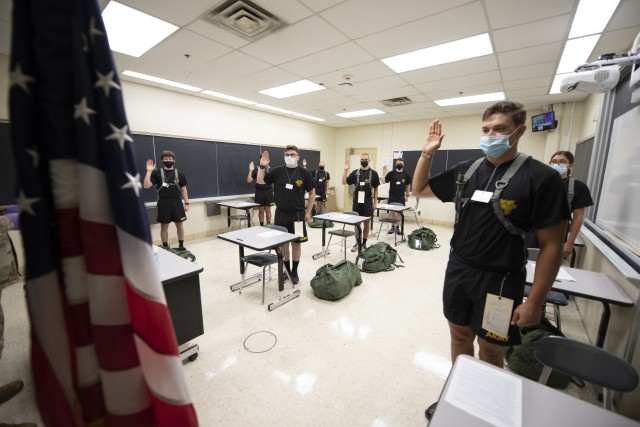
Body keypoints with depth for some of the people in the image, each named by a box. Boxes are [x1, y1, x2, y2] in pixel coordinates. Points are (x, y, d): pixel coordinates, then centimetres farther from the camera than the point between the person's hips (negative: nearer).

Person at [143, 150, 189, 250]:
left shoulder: (179, 174, 6)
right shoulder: (157, 173, 2)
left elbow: (183, 189, 8)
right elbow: (146, 185, -7)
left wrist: (186, 203, 4)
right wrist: (149, 171, -15)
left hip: (177, 202, 1)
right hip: (163, 203, -1)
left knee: (180, 225, 6)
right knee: (164, 226, 7)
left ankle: (181, 246, 19)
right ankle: (166, 247, 19)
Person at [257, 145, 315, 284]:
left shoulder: (304, 173, -4)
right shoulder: (277, 171, 0)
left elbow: (312, 192, 3)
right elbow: (260, 181, 4)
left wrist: (308, 212, 0)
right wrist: (262, 166, -12)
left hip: (297, 214, -1)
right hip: (281, 214, 2)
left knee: (296, 243, 7)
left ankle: (294, 271, 24)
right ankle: (286, 270, 29)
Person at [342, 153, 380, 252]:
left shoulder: (373, 173, 2)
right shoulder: (355, 172, 5)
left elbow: (376, 188, 4)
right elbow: (344, 182, 2)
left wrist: (375, 202, 0)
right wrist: (345, 170, -9)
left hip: (368, 201, -1)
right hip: (357, 201, 2)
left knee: (367, 223, 7)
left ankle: (364, 243, 19)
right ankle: (357, 243, 20)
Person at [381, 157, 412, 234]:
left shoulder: (406, 174, 4)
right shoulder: (391, 173, 0)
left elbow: (408, 185, 11)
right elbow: (383, 182, -2)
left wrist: (407, 195, 9)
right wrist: (384, 173, -16)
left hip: (401, 196, 1)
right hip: (392, 196, 0)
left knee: (399, 212, 5)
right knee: (392, 211, 4)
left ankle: (397, 227, 16)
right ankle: (392, 227, 15)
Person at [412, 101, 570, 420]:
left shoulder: (541, 178, -12)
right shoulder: (466, 170, 1)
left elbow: (552, 245, -10)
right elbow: (419, 190, 11)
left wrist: (534, 301, -11)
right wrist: (427, 154, -3)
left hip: (499, 280, -4)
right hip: (457, 270, 4)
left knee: (490, 349, 14)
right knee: (460, 335, 19)